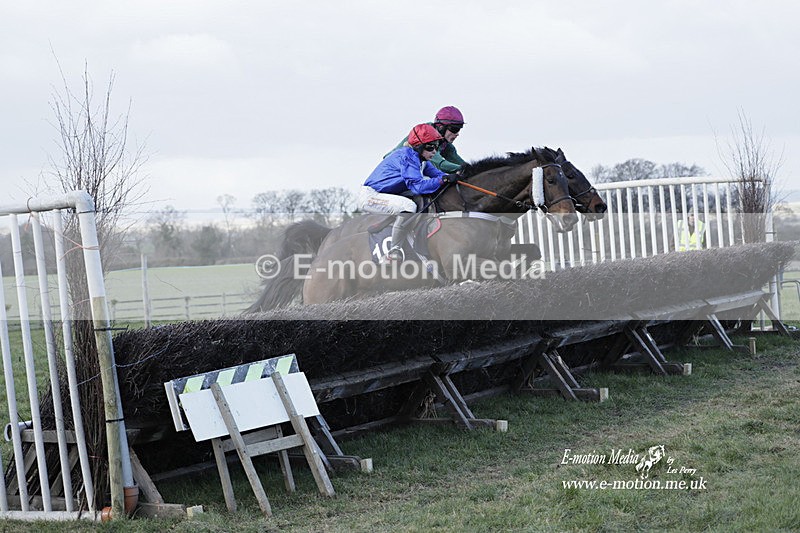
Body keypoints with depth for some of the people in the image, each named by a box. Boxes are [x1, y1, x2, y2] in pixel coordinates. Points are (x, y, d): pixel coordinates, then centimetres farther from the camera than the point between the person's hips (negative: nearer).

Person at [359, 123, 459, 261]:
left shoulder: (420, 159, 10)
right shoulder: (407, 156, -20)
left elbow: (437, 173, 6)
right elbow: (417, 186, -27)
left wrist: (456, 176, -11)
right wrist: (443, 179, -28)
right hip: (369, 196, -11)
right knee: (409, 206, -33)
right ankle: (394, 250, -20)